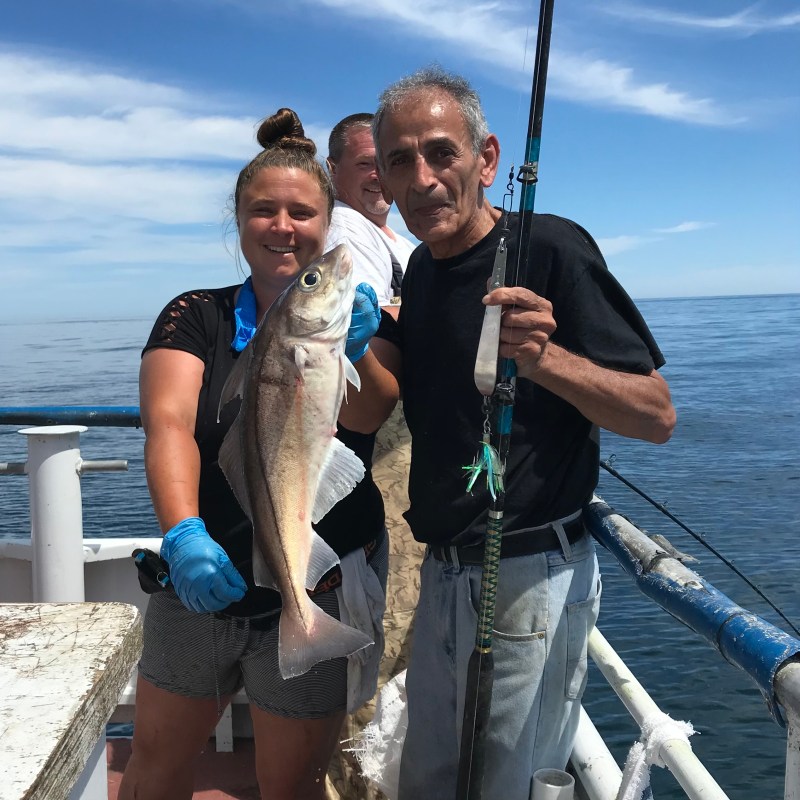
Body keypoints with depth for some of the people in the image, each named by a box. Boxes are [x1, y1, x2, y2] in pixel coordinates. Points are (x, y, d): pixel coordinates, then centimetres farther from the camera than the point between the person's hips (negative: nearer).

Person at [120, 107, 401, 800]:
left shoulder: (368, 319, -4)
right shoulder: (196, 317, -3)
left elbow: (366, 414, -22)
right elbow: (168, 422, -19)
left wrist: (352, 348, -44)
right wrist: (182, 533, -37)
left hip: (318, 588, -1)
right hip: (199, 577, 2)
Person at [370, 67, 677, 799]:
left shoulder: (550, 248, -15)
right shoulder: (421, 270, 8)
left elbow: (658, 416, -17)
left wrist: (546, 359, -33)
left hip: (530, 578, -7)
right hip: (444, 573, 8)